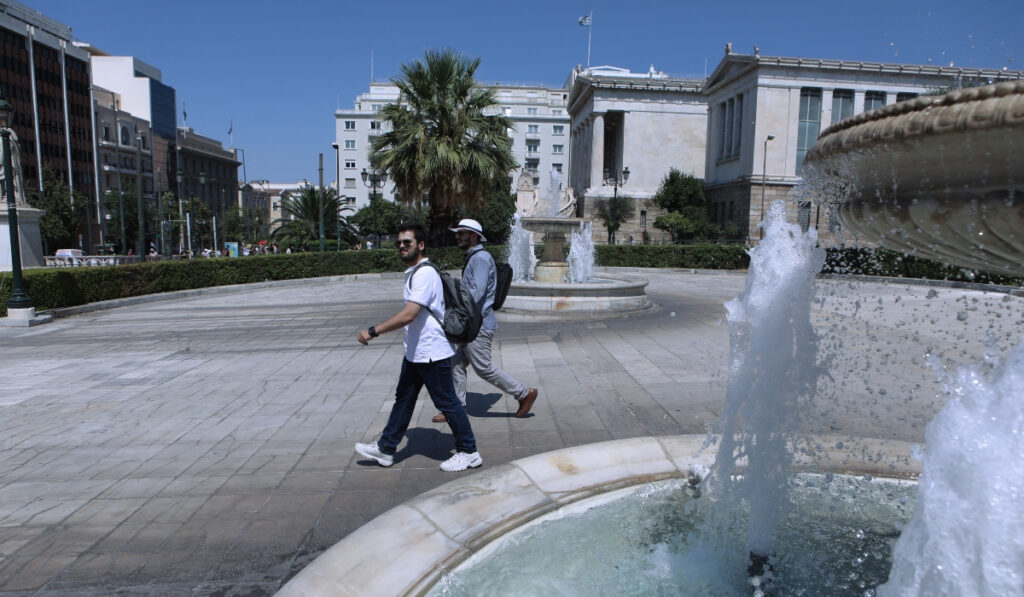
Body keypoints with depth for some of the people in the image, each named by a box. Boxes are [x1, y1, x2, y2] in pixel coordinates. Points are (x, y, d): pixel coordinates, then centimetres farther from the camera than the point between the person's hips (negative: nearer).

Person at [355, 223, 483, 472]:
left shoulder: (424, 274, -21)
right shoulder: (413, 273, 12)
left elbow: (408, 315, -30)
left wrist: (373, 331, -26)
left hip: (432, 353, -10)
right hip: (415, 352, 10)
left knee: (446, 402, 1)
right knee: (403, 398, 16)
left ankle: (468, 453, 15)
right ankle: (385, 449, 28)